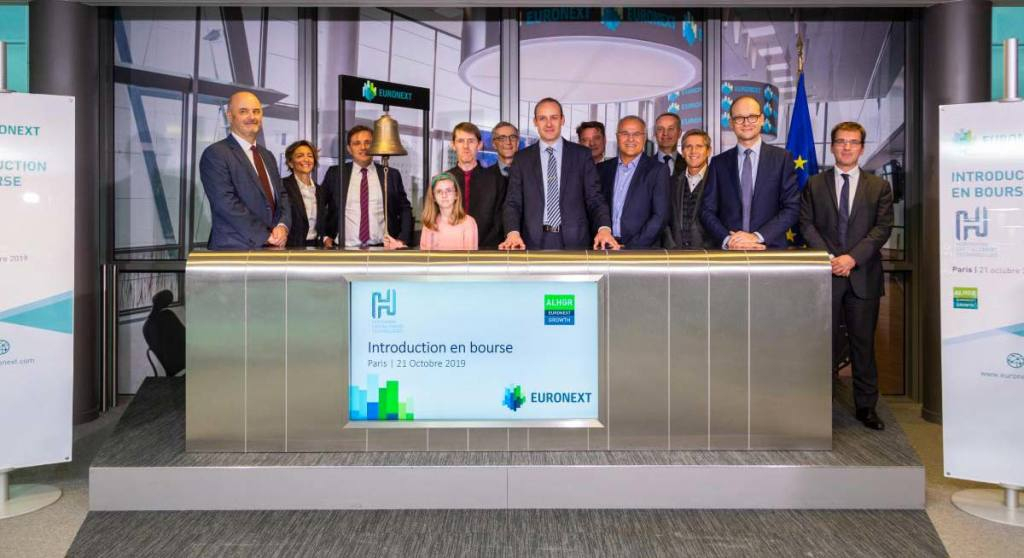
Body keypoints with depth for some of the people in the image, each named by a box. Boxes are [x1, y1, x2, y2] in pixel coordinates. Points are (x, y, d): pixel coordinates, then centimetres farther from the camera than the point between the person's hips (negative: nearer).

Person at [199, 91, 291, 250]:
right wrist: (265, 235, -16)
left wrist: (283, 226, -7)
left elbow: (281, 195, 13)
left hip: (273, 247, 6)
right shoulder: (215, 154, -8)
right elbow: (226, 203, -17)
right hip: (235, 250, -6)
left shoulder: (267, 156, 16)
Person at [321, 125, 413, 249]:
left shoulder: (391, 175, 8)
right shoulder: (335, 174, 8)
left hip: (381, 248, 0)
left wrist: (402, 240, -1)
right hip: (346, 248, 0)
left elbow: (405, 210, 11)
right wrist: (326, 236, 6)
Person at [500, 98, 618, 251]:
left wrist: (604, 228, -16)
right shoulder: (522, 158, 8)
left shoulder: (582, 155, 6)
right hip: (535, 242, 0)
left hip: (575, 240, 0)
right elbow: (513, 202, 4)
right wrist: (513, 232, -15)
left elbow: (594, 198, 2)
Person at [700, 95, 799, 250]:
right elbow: (707, 211, 7)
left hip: (771, 250, -1)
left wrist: (757, 236, -8)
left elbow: (792, 208, 3)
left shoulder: (782, 158, 7)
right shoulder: (718, 162, 10)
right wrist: (728, 241, -8)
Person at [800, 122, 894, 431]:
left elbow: (882, 228, -1)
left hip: (863, 275, 1)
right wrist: (829, 257, -10)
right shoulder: (814, 184, 9)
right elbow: (807, 224, 2)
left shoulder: (879, 187, 8)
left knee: (863, 342, 6)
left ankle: (866, 406, 17)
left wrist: (852, 257, -13)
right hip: (826, 274, 0)